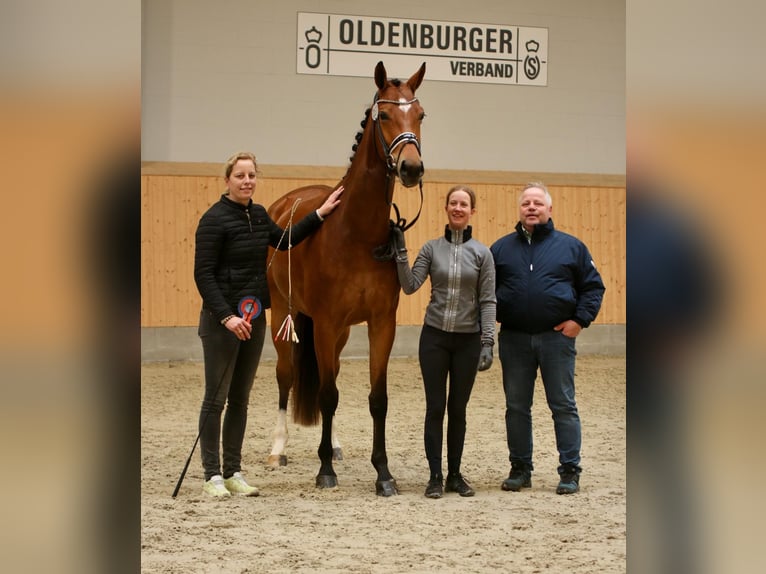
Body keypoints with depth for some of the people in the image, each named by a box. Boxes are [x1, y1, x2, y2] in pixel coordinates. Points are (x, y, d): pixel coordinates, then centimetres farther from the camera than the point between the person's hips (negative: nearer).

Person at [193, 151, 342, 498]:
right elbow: (203, 275, -16)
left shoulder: (258, 214, 9)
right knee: (216, 398, 0)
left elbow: (283, 241, 26)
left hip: (254, 317, 7)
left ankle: (233, 472, 18)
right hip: (222, 320, -7)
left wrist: (319, 215, 20)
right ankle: (212, 475, 6)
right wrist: (227, 317, -23)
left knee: (240, 399, 11)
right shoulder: (215, 219, -13)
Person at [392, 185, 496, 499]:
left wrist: (488, 342, -10)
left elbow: (487, 301, -3)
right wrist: (400, 254, -15)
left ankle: (455, 475, 18)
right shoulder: (432, 248, 2)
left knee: (458, 410, 8)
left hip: (467, 340, 0)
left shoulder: (481, 253, 0)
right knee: (435, 408, 1)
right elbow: (410, 286, -6)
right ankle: (435, 476, 8)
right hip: (434, 337, 0)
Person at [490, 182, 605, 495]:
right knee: (516, 407, 8)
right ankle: (520, 469, 17)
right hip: (514, 339, 2)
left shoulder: (570, 246, 4)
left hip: (557, 337, -2)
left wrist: (580, 319, -6)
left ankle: (570, 471, 6)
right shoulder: (501, 248, 8)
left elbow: (593, 286, 6)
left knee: (564, 406, 1)